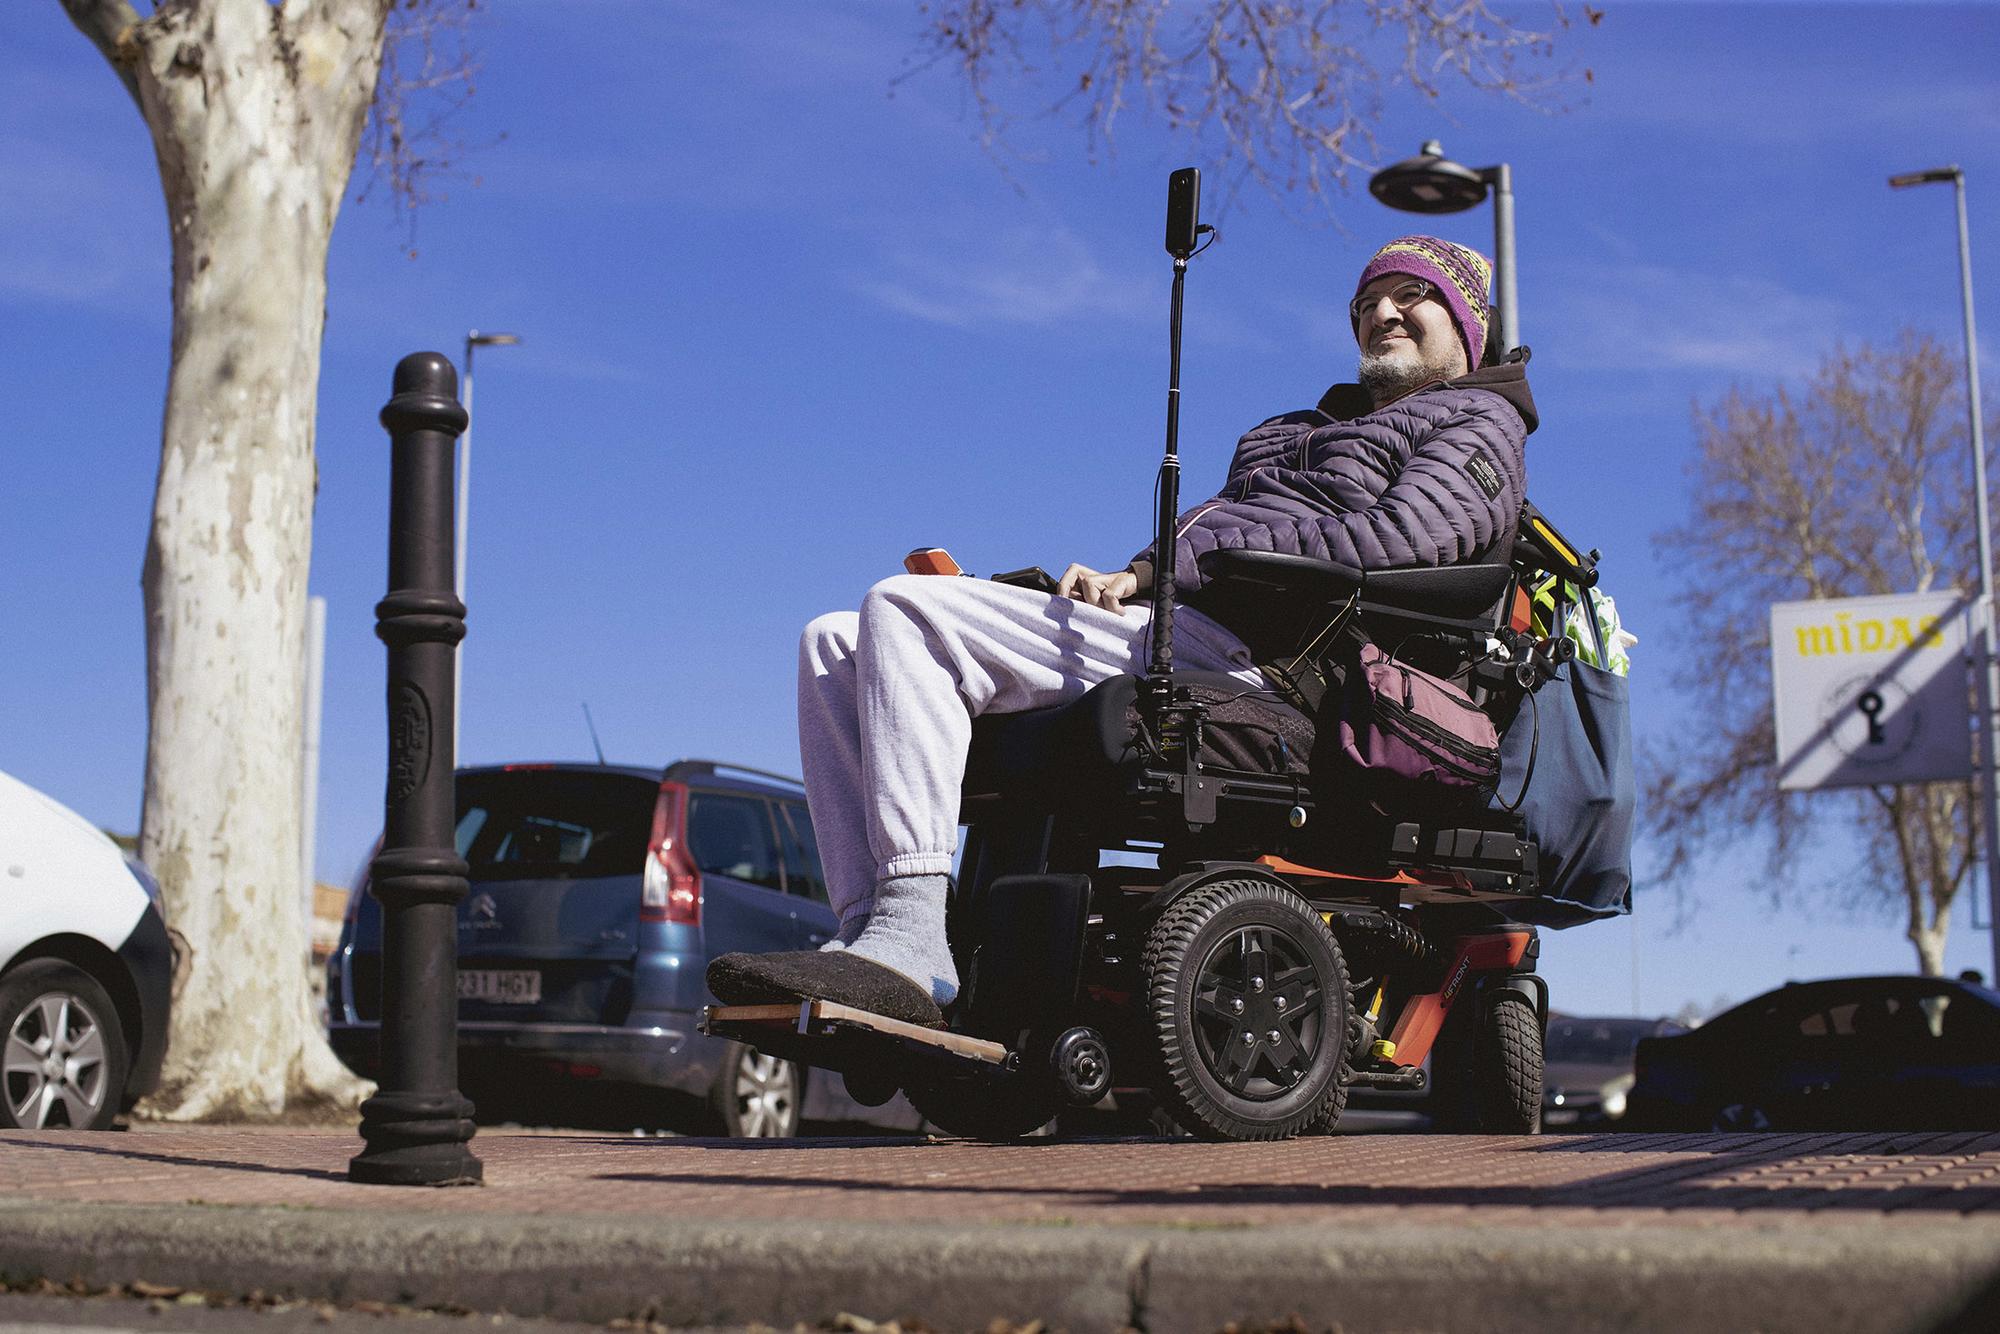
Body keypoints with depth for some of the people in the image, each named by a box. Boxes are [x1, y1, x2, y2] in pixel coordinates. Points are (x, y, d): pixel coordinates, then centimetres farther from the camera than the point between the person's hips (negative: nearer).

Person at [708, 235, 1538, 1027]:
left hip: (1250, 652, -9)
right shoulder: (1298, 433, 39)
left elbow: (1397, 536, -10)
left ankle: (910, 942, -34)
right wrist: (1134, 575, 2)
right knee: (836, 645, -5)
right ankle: (873, 932, -21)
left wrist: (1175, 560, -12)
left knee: (905, 610, -24)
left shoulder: (1478, 426, 11)